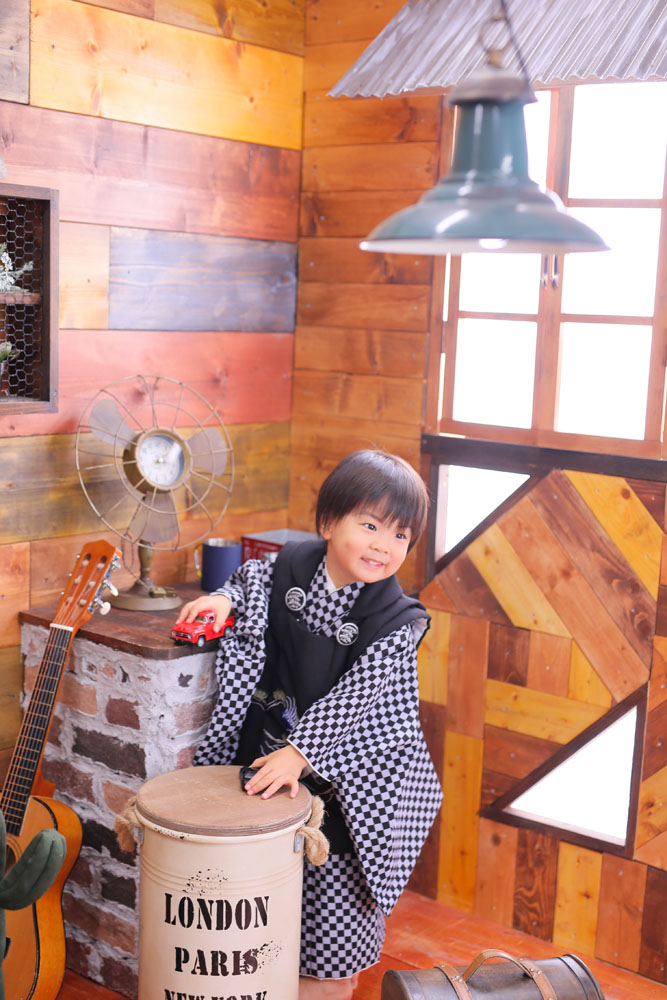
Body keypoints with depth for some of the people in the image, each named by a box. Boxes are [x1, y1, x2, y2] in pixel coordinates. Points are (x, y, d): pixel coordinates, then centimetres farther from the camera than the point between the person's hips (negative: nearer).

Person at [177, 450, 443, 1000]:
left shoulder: (396, 622, -20)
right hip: (268, 741, 4)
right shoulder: (289, 565, -9)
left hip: (342, 765, -4)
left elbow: (350, 699, -25)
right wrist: (224, 598, -7)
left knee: (334, 873, 9)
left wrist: (299, 752, -33)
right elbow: (251, 579, 13)